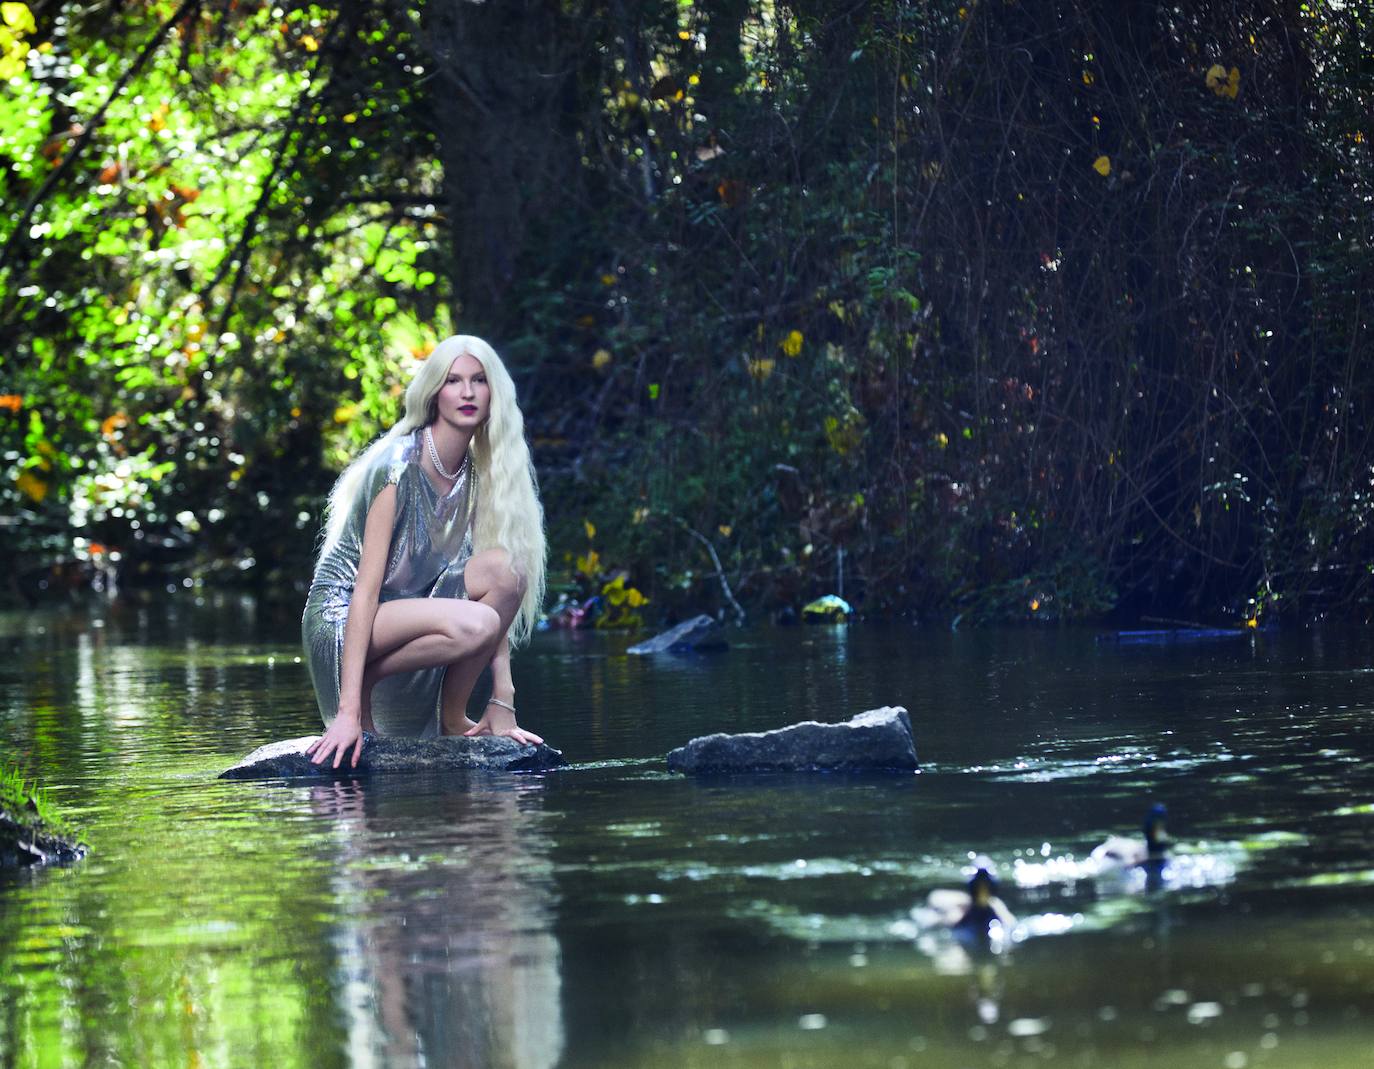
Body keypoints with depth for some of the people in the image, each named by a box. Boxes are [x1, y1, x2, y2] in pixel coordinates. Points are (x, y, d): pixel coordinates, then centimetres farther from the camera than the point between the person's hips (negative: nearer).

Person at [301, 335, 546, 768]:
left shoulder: (479, 474, 2)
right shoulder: (400, 465, -19)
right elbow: (366, 586, -24)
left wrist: (502, 705, -9)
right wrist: (347, 712, -30)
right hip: (341, 621, -7)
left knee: (506, 571, -18)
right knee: (471, 626, -33)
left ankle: (453, 716, -7)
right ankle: (363, 691, -10)